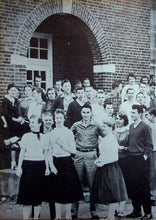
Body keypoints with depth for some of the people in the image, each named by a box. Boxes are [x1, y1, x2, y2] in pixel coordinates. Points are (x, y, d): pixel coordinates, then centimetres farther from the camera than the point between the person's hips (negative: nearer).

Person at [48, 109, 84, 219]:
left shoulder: (69, 132, -1)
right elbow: (49, 151, 5)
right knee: (57, 189, 6)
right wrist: (51, 164, -7)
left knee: (68, 189, -1)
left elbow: (73, 150, -4)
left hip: (67, 162, -3)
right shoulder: (51, 133, 7)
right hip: (55, 162, 3)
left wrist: (62, 144, -13)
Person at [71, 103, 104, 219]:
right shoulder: (76, 125, 7)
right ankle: (74, 211, 11)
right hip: (79, 155, 2)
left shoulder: (96, 126, 1)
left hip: (91, 155, -1)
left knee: (92, 184, 0)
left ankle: (93, 211, 8)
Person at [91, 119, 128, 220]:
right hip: (103, 168, 9)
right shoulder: (104, 139, 13)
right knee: (107, 192, 11)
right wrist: (98, 159, 4)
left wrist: (102, 162, -20)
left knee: (111, 191, -3)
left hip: (110, 168, -9)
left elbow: (114, 156, -18)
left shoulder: (112, 139, -13)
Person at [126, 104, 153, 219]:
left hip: (141, 159, -7)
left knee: (143, 187, -3)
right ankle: (137, 211, 19)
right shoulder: (131, 127, 13)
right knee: (132, 186, 8)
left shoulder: (145, 127, -7)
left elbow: (149, 145, -8)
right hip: (131, 159, 7)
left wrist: (145, 156, -13)